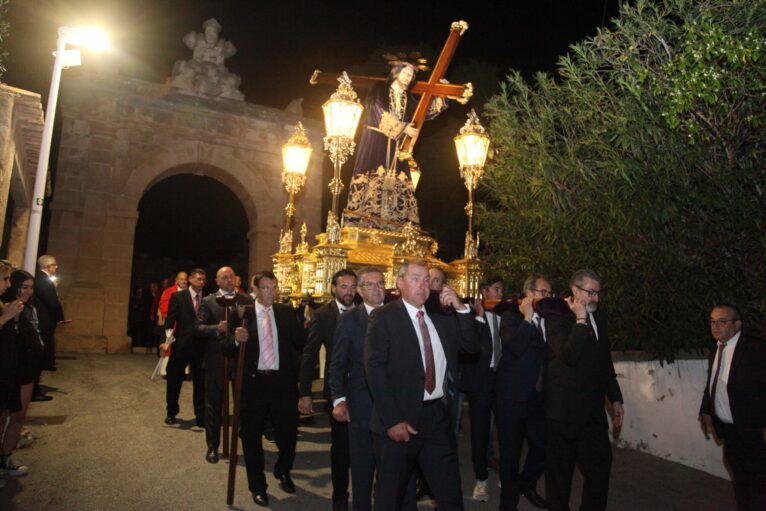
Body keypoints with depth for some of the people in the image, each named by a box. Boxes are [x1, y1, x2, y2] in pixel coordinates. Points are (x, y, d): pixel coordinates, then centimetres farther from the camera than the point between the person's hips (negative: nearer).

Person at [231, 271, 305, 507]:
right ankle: (258, 485, 32)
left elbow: (301, 343, 0)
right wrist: (236, 339, -26)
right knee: (251, 436, 11)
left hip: (282, 381, 2)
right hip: (253, 381, -1)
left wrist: (305, 327, -18)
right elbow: (227, 347, -7)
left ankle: (283, 472, 41)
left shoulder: (286, 312, 3)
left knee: (288, 432, 12)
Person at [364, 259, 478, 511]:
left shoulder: (442, 317, 9)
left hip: (438, 417, 4)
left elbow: (471, 346, 5)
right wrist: (392, 420, -19)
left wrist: (461, 308, -8)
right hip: (399, 421, -4)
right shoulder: (383, 317, -7)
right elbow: (375, 370, -14)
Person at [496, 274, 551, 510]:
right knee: (510, 451, 7)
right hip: (512, 396, -6)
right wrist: (528, 318, -21)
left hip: (538, 395, 6)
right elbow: (515, 347, -26)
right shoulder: (511, 317, -9)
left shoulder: (548, 318, 10)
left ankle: (527, 483, 40)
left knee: (543, 445, 12)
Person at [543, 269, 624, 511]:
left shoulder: (599, 318, 10)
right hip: (564, 409, -6)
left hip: (593, 409, 7)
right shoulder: (557, 317, -12)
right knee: (560, 470, 7)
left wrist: (615, 398, 18)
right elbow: (568, 356, -27)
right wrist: (580, 320, -23)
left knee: (600, 464, 12)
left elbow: (606, 362, 19)